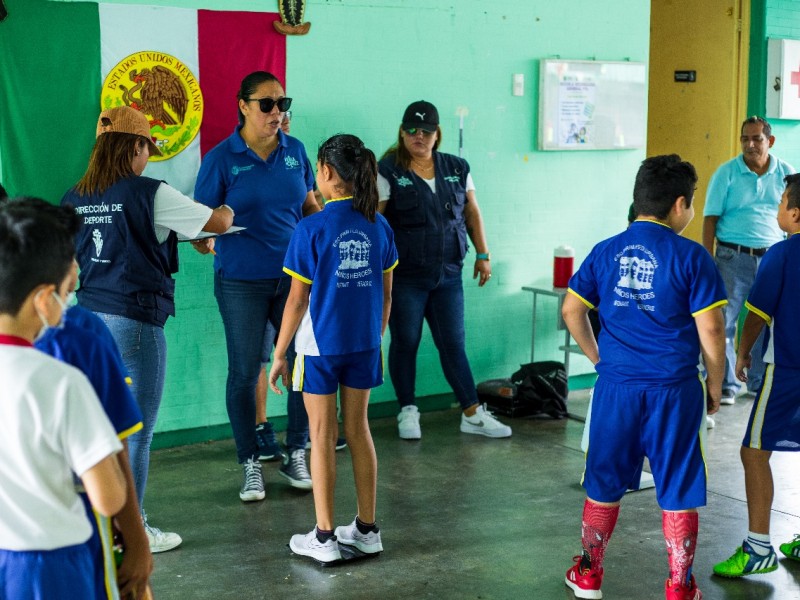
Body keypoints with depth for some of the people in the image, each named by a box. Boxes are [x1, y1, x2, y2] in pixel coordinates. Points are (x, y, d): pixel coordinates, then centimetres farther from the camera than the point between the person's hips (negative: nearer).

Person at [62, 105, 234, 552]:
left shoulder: (76, 199, 7)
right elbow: (219, 223, -6)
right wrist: (226, 211, 19)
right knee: (137, 431, 3)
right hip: (135, 320, -7)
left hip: (90, 316, 7)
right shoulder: (150, 193, -11)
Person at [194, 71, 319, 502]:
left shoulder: (295, 151, 6)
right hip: (241, 282, -3)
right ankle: (250, 465, 18)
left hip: (295, 276, 3)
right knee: (244, 372, 3)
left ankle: (296, 454, 22)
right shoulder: (221, 158, -5)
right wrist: (206, 240, -27)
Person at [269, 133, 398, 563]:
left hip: (321, 346, -4)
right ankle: (366, 529, 23)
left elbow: (297, 300, -13)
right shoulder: (379, 226, -1)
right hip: (364, 344, 4)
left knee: (322, 436, 6)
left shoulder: (311, 230, -15)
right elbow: (386, 293, 6)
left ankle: (324, 538, 12)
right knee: (358, 430, 15)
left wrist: (279, 354, -4)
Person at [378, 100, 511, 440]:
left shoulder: (456, 168, 9)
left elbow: (472, 213, 14)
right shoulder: (388, 171, -5)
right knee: (405, 343, 5)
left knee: (453, 344, 7)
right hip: (405, 276, -3)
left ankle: (472, 415, 14)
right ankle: (408, 412, 20)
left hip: (447, 274, 3)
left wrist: (482, 254, 9)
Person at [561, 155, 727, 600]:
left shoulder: (606, 252, 2)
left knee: (604, 484, 15)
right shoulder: (691, 257, -9)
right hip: (675, 389, -3)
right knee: (679, 492, 9)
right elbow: (710, 331, -10)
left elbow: (572, 310, 6)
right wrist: (715, 383, 3)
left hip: (616, 387, 3)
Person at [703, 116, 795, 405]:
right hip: (733, 257, -2)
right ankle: (724, 384, 9)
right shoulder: (726, 173, -2)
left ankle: (761, 382, 23)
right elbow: (710, 219, -2)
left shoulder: (786, 173, 5)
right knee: (723, 321, -1)